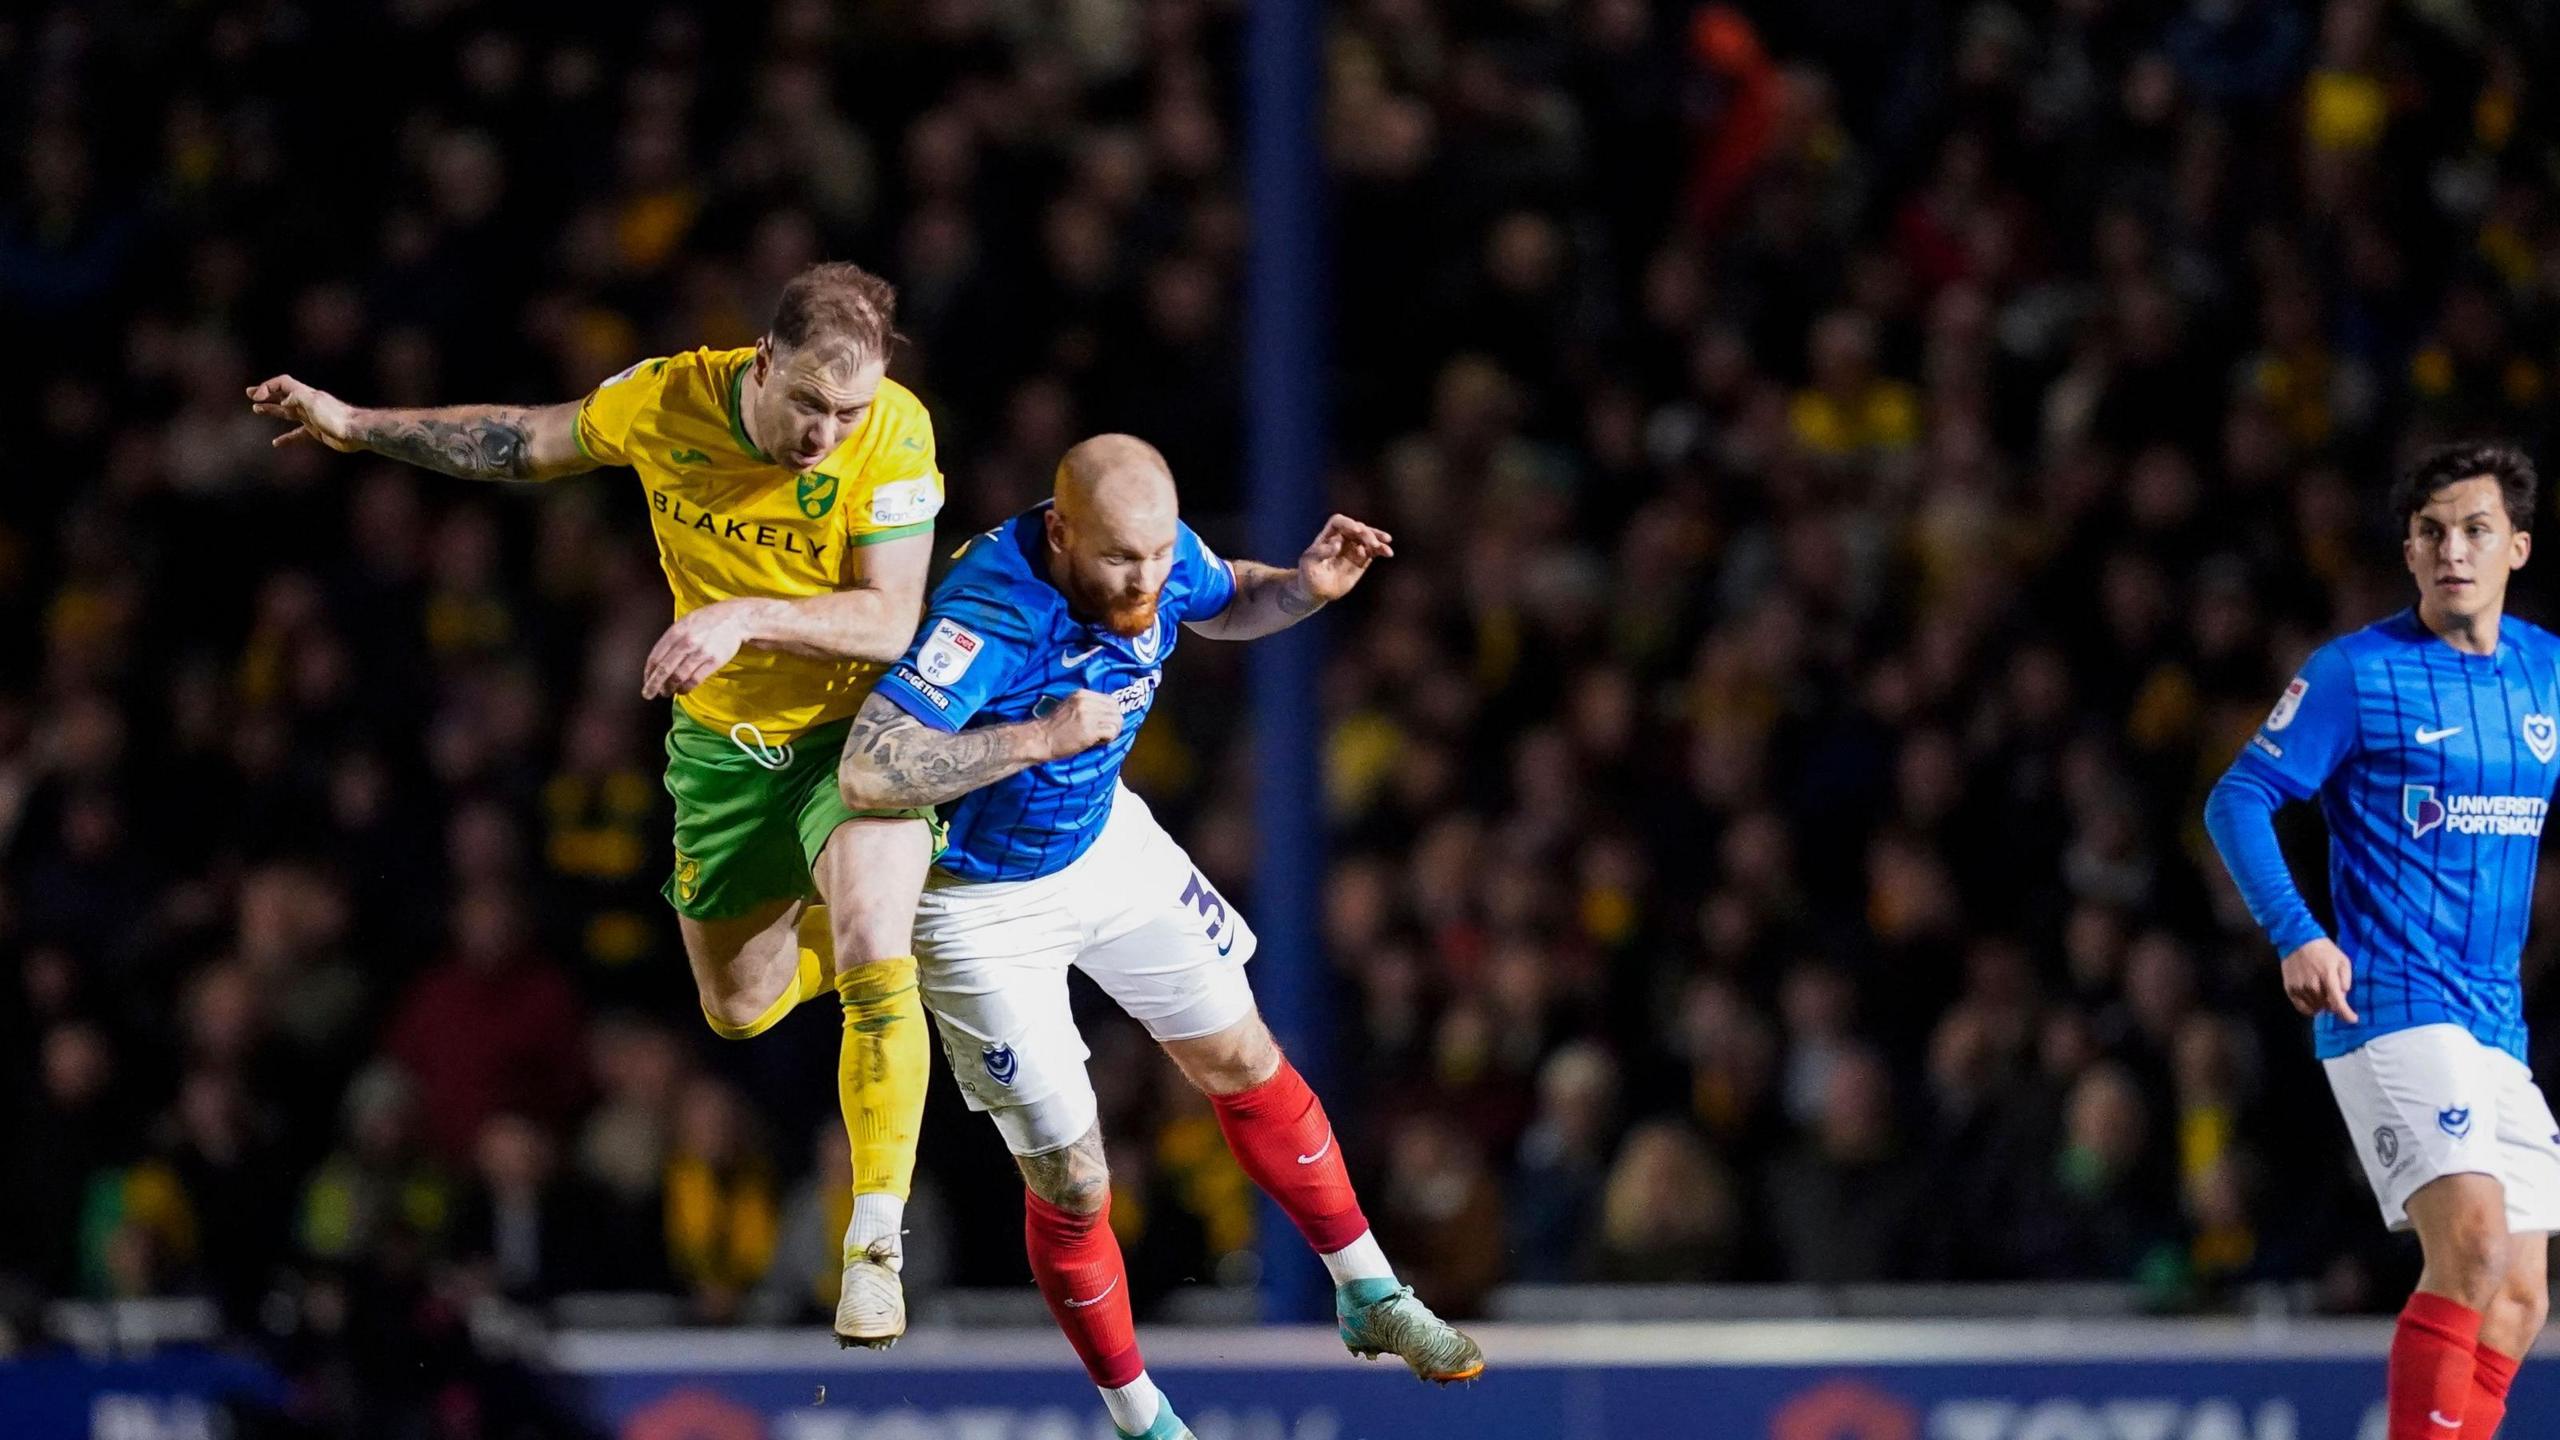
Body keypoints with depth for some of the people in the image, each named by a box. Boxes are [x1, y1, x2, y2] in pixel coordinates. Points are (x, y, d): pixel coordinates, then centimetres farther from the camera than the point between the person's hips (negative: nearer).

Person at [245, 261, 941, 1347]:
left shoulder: (894, 432, -24)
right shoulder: (665, 403, -16)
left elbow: (889, 623, -26)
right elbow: (527, 443, 3)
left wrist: (746, 617, -38)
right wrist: (356, 426, 6)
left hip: (859, 731, -4)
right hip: (723, 743, 4)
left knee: (871, 954, -28)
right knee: (740, 1008, 12)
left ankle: (875, 1237, -16)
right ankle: (874, 925, 46)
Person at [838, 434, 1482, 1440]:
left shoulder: (1162, 556, -16)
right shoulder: (993, 613, -38)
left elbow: (1224, 606, 10)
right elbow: (869, 770, -45)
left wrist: (1306, 587, -11)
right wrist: (1044, 735, -41)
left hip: (1106, 841, 6)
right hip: (980, 898, -6)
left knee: (1243, 1066, 15)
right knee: (1072, 1187, -1)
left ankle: (1373, 1300, 34)